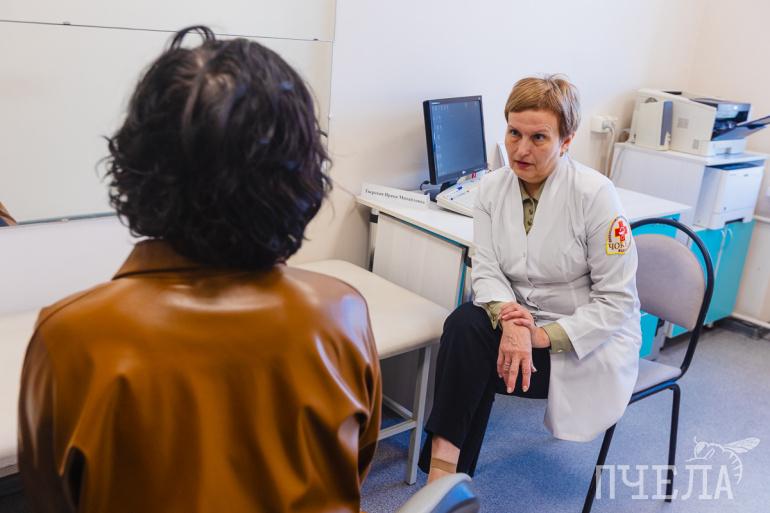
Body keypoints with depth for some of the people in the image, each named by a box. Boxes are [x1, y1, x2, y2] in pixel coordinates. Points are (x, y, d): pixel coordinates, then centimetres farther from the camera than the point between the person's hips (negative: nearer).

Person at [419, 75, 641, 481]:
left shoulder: (595, 194, -18)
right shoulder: (492, 187, -4)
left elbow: (617, 299, -14)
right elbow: (486, 269, -8)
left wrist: (543, 336, -22)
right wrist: (509, 316, -29)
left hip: (587, 341, -4)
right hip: (523, 321, 4)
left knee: (472, 363, -23)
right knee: (463, 324, -25)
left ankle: (447, 463, -4)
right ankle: (444, 463, -16)